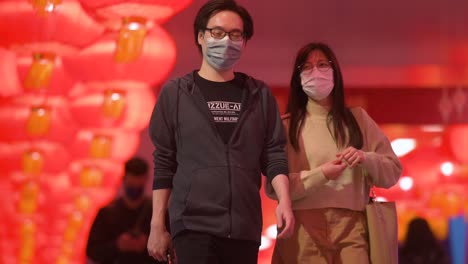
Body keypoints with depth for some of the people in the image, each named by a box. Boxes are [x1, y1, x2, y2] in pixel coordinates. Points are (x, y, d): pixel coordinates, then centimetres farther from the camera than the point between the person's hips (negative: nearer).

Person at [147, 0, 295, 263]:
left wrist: (284, 200, -9)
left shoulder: (260, 95, 11)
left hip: (245, 227, 2)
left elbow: (274, 154, 8)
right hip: (194, 224, -2)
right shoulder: (175, 93, 6)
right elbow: (164, 163, 6)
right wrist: (157, 225, 2)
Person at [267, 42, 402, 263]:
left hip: (351, 227, 1)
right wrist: (320, 175, -11)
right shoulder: (286, 126, 7)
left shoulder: (358, 119, 14)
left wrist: (366, 159, -6)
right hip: (303, 230, -1)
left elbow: (393, 171, 14)